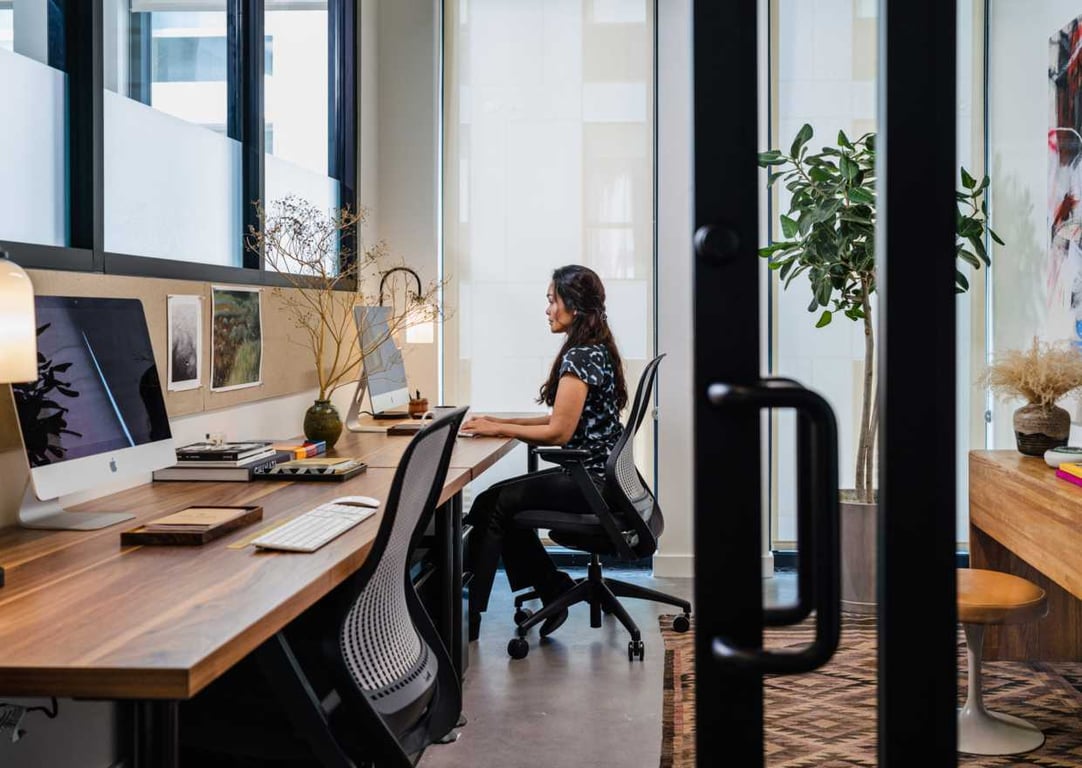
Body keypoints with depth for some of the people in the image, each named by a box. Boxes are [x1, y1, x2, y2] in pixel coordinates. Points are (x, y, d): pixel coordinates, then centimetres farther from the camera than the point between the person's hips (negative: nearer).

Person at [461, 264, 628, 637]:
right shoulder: (597, 349, 12)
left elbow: (559, 432, -21)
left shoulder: (578, 357, -19)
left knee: (493, 504, -4)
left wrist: (497, 429, -11)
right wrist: (503, 421, 9)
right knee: (503, 498, 13)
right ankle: (554, 591, 15)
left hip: (590, 483, -10)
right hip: (598, 475, 10)